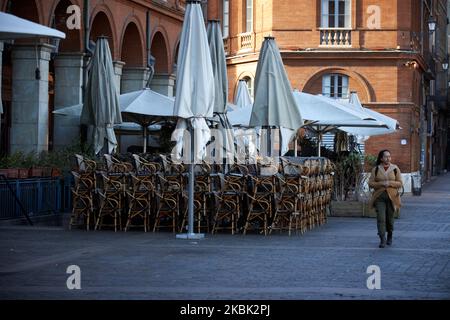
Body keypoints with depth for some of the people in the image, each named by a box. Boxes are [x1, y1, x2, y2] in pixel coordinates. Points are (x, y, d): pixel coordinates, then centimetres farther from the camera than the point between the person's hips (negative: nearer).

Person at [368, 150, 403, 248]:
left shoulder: (395, 169, 4)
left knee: (390, 218, 7)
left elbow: (400, 183, 3)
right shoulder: (376, 169, 4)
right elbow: (370, 183, 2)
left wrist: (390, 183, -14)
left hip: (391, 196, 0)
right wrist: (381, 183, -14)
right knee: (381, 218, -11)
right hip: (379, 197, 0)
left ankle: (390, 236, 30)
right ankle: (382, 240, -10)